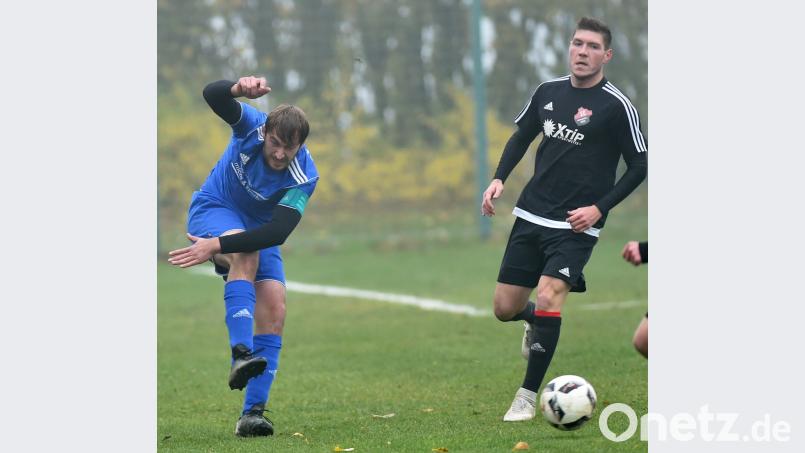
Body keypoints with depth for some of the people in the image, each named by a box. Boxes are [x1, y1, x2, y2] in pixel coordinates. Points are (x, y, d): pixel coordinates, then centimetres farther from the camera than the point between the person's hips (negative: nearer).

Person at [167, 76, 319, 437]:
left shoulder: (304, 176, -26)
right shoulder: (252, 126, -24)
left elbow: (277, 233, -34)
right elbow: (212, 95, -39)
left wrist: (218, 245, -42)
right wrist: (239, 89, -62)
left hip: (258, 230, 2)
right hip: (214, 208, -2)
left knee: (274, 311, -13)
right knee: (246, 255, -36)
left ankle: (252, 413, -10)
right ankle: (241, 355, -49)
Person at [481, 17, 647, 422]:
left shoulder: (616, 106, -10)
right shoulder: (548, 91, 5)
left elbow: (639, 166, -5)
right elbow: (522, 135, 20)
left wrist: (600, 208, -13)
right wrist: (498, 179, 5)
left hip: (576, 226, -5)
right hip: (531, 217, 5)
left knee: (548, 296, -23)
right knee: (505, 309, 7)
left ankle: (527, 398, -11)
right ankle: (535, 322, 45)